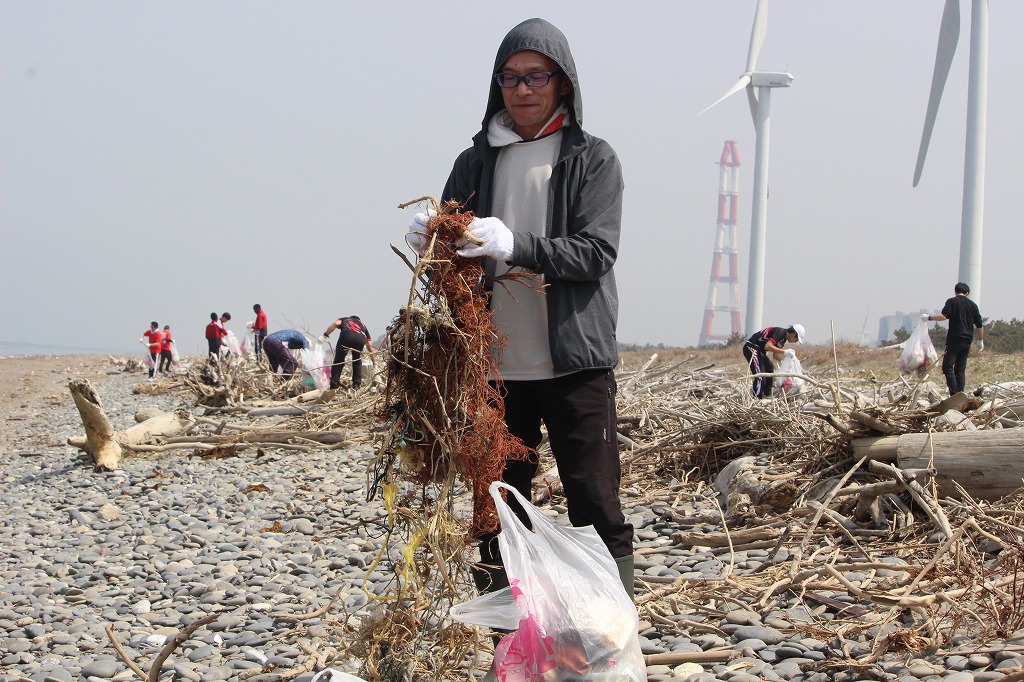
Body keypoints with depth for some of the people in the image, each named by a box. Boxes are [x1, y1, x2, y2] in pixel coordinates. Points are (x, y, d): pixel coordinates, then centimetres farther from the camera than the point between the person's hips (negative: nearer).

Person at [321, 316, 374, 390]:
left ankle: (334, 385, 5)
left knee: (338, 361, 10)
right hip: (360, 339, 2)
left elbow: (335, 323, 10)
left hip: (346, 336, -2)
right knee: (357, 362, 25)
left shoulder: (344, 320, 37)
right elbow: (370, 347, 38)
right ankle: (357, 385, 23)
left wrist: (325, 335, 6)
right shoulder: (363, 325, 40)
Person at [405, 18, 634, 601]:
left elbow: (596, 252, -11)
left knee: (597, 507, -1)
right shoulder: (475, 163, 12)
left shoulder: (593, 158, 2)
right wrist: (431, 243, -12)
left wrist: (515, 246, -25)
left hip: (576, 361, -3)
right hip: (496, 366, 4)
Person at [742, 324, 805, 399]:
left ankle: (767, 395, 29)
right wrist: (784, 351, -24)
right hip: (751, 348, -11)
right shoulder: (780, 332, -16)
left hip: (759, 350, 11)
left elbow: (775, 355, 16)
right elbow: (767, 346, -28)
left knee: (770, 368, 22)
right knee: (760, 376, -16)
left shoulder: (784, 337, 14)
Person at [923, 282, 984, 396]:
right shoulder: (973, 305, 13)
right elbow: (980, 325, 15)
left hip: (954, 339, -5)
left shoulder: (952, 302, -1)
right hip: (967, 341, 6)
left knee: (947, 366, -7)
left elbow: (944, 316, -16)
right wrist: (981, 341, 25)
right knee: (960, 369, 11)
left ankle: (954, 394, -20)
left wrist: (929, 318, -3)